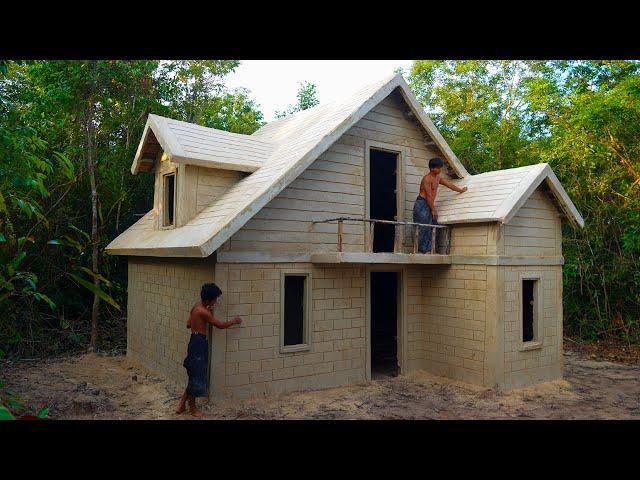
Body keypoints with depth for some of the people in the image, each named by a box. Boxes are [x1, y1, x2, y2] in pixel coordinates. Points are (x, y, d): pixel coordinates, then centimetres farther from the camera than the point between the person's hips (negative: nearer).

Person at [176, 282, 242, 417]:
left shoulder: (197, 306, 8)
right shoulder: (203, 311, -20)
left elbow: (188, 324, 16)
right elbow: (220, 325, -16)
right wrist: (234, 321, 0)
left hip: (196, 342, 10)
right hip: (198, 343, -10)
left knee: (195, 376, 17)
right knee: (196, 377, 3)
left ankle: (182, 405, 25)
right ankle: (192, 408, 16)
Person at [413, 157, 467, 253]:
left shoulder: (438, 177, 15)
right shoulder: (427, 179, -13)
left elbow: (449, 184, 29)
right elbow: (429, 195, -16)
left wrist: (460, 190, 37)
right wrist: (433, 209, -14)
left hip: (429, 205, 9)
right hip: (422, 203, -9)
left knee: (433, 226, 1)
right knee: (424, 228, -12)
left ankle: (428, 250, -1)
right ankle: (422, 250, -11)